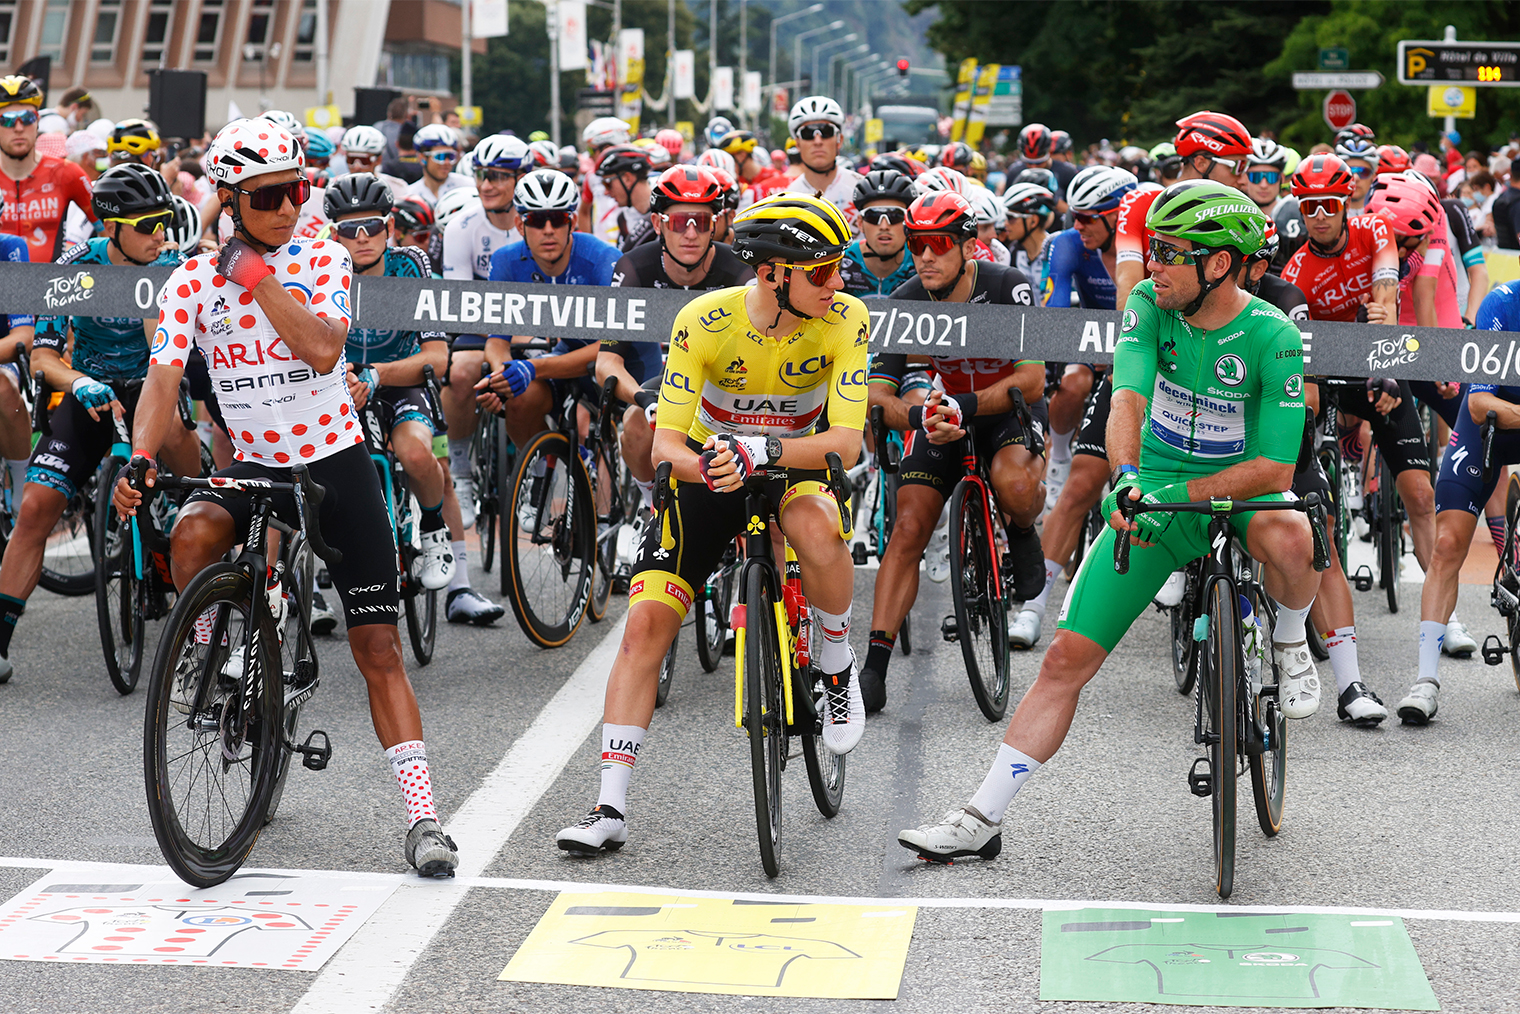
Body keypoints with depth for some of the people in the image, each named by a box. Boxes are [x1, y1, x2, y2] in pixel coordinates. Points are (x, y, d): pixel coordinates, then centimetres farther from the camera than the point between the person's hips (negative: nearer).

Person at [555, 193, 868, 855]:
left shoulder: (845, 321, -21)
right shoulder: (704, 322, -22)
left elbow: (846, 442, -28)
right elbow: (666, 444, -22)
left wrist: (759, 450, -44)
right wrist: (703, 466, -45)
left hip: (798, 468, 0)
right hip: (710, 475, 1)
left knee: (817, 528, -37)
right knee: (645, 625, -12)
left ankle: (837, 672, -9)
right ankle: (610, 811, -4)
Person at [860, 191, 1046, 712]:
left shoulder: (1008, 287, -23)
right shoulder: (905, 303, -15)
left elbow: (1032, 380, -27)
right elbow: (879, 395, -15)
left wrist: (965, 408, -39)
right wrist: (918, 418, -37)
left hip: (1011, 404, -3)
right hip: (947, 408, 3)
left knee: (1014, 483, -36)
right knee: (909, 528, -14)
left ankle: (1022, 537, 2)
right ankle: (874, 668, -14)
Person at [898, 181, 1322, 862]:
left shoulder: (1273, 338, -19)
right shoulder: (1150, 306, -10)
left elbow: (1274, 470, -22)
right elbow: (1128, 401, -25)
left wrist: (1182, 494, -31)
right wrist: (1127, 481, -44)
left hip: (1239, 493, -2)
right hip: (1154, 492, 2)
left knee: (1287, 537, -39)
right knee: (1068, 657, -7)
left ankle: (1291, 646, -4)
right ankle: (982, 819, 0)